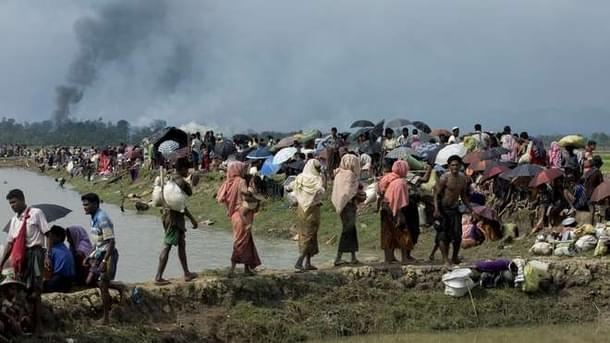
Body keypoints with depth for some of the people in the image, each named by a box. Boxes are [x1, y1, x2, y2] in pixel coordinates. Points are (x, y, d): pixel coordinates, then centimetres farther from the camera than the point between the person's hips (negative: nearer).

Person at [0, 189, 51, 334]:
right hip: (19, 256, 7)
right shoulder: (14, 220, 16)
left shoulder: (36, 213, -3)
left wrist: (48, 255, -16)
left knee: (34, 290, -9)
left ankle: (37, 324, -7)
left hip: (34, 253, -7)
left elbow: (48, 234, -7)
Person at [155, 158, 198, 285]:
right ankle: (158, 277, -8)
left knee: (182, 244, 17)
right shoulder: (181, 182, -15)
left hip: (168, 214, 9)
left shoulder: (172, 180, 12)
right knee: (167, 246, -8)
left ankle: (187, 274, 24)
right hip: (174, 217, -9)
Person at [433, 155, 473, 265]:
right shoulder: (444, 178, -13)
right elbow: (436, 194, -14)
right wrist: (436, 209, -24)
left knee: (457, 234, 1)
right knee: (443, 234, -7)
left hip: (455, 208, 5)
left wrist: (471, 209, 14)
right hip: (443, 209, -5)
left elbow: (463, 196, 17)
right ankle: (445, 258, 0)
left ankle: (455, 257, 16)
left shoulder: (463, 178, 6)